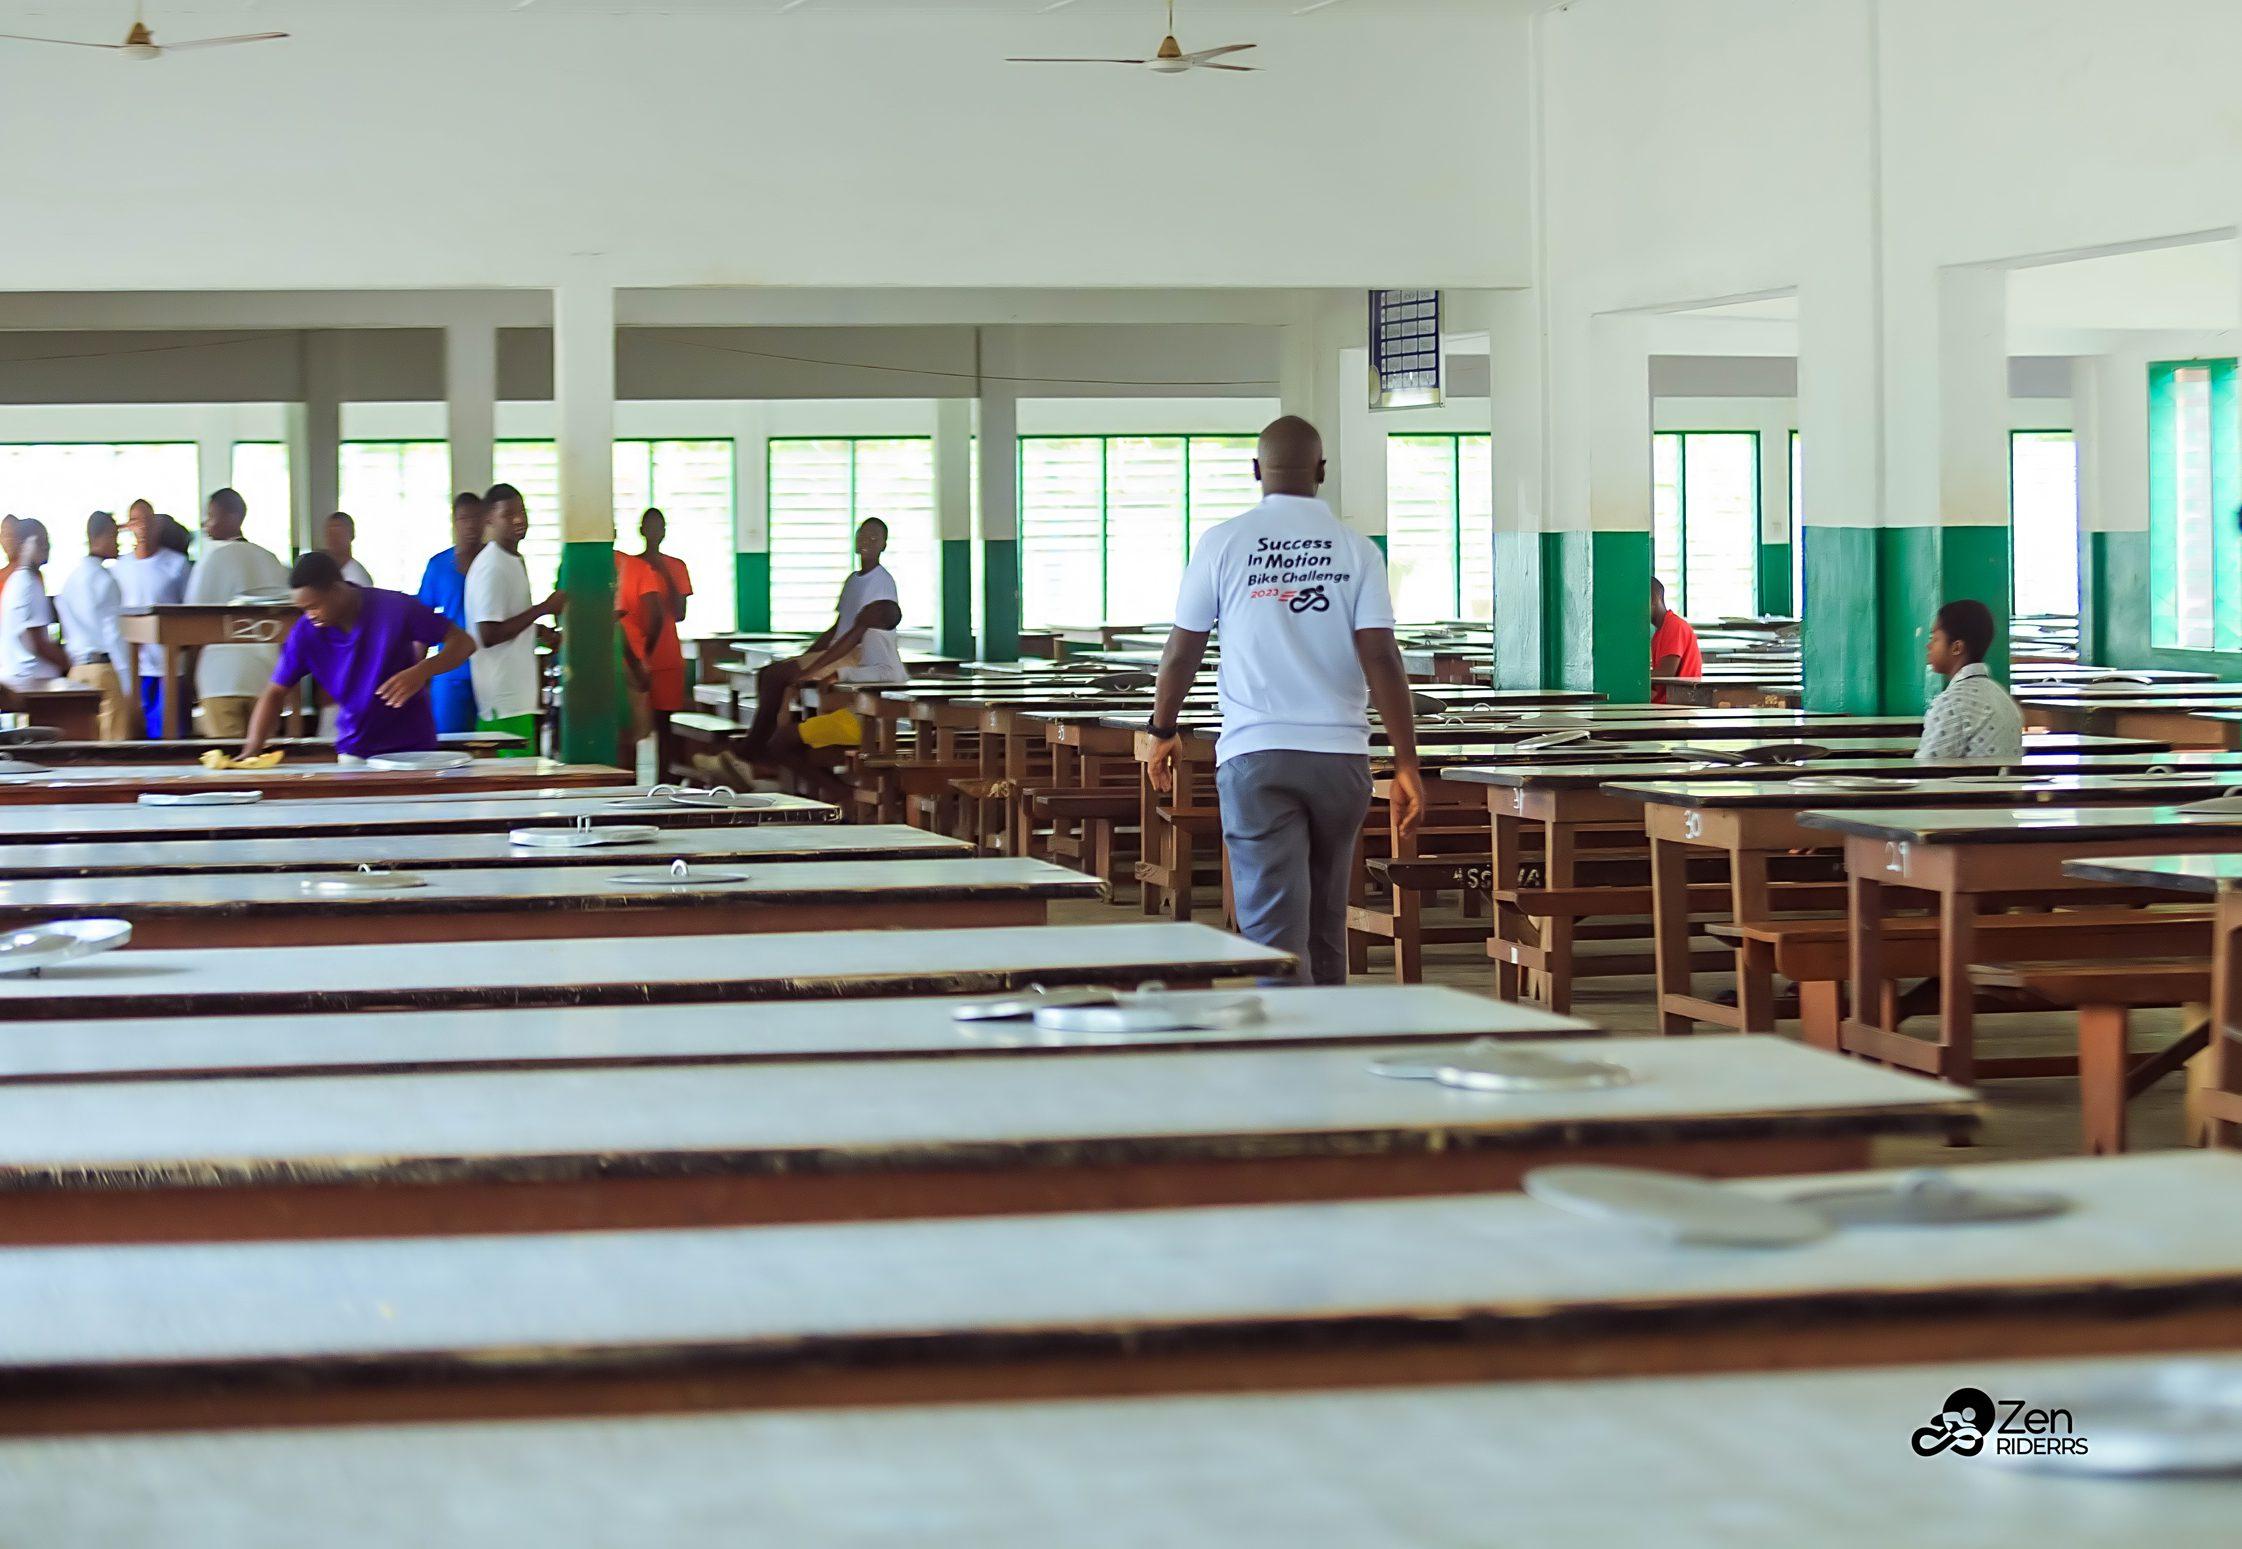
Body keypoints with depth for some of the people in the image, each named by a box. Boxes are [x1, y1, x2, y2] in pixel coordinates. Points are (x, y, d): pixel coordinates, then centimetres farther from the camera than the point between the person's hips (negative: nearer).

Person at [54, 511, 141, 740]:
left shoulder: (71, 578, 13)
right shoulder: (104, 579, -11)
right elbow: (114, 633, -14)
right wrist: (130, 687, -14)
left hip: (77, 669, 8)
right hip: (106, 667, -8)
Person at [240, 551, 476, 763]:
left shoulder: (395, 608, -15)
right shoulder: (305, 633, -6)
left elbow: (463, 642, -10)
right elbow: (275, 693, 0)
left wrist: (422, 671, -28)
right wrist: (252, 750, -14)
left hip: (412, 749, -2)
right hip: (353, 753, 2)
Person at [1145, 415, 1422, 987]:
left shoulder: (1223, 544, 0)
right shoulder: (1355, 549, 1)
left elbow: (1183, 650, 5)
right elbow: (1380, 657, -6)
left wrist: (1163, 731, 21)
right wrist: (1407, 766, -5)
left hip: (1254, 755, -2)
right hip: (1339, 754, 2)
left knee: (1272, 925, -5)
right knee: (1327, 922, 17)